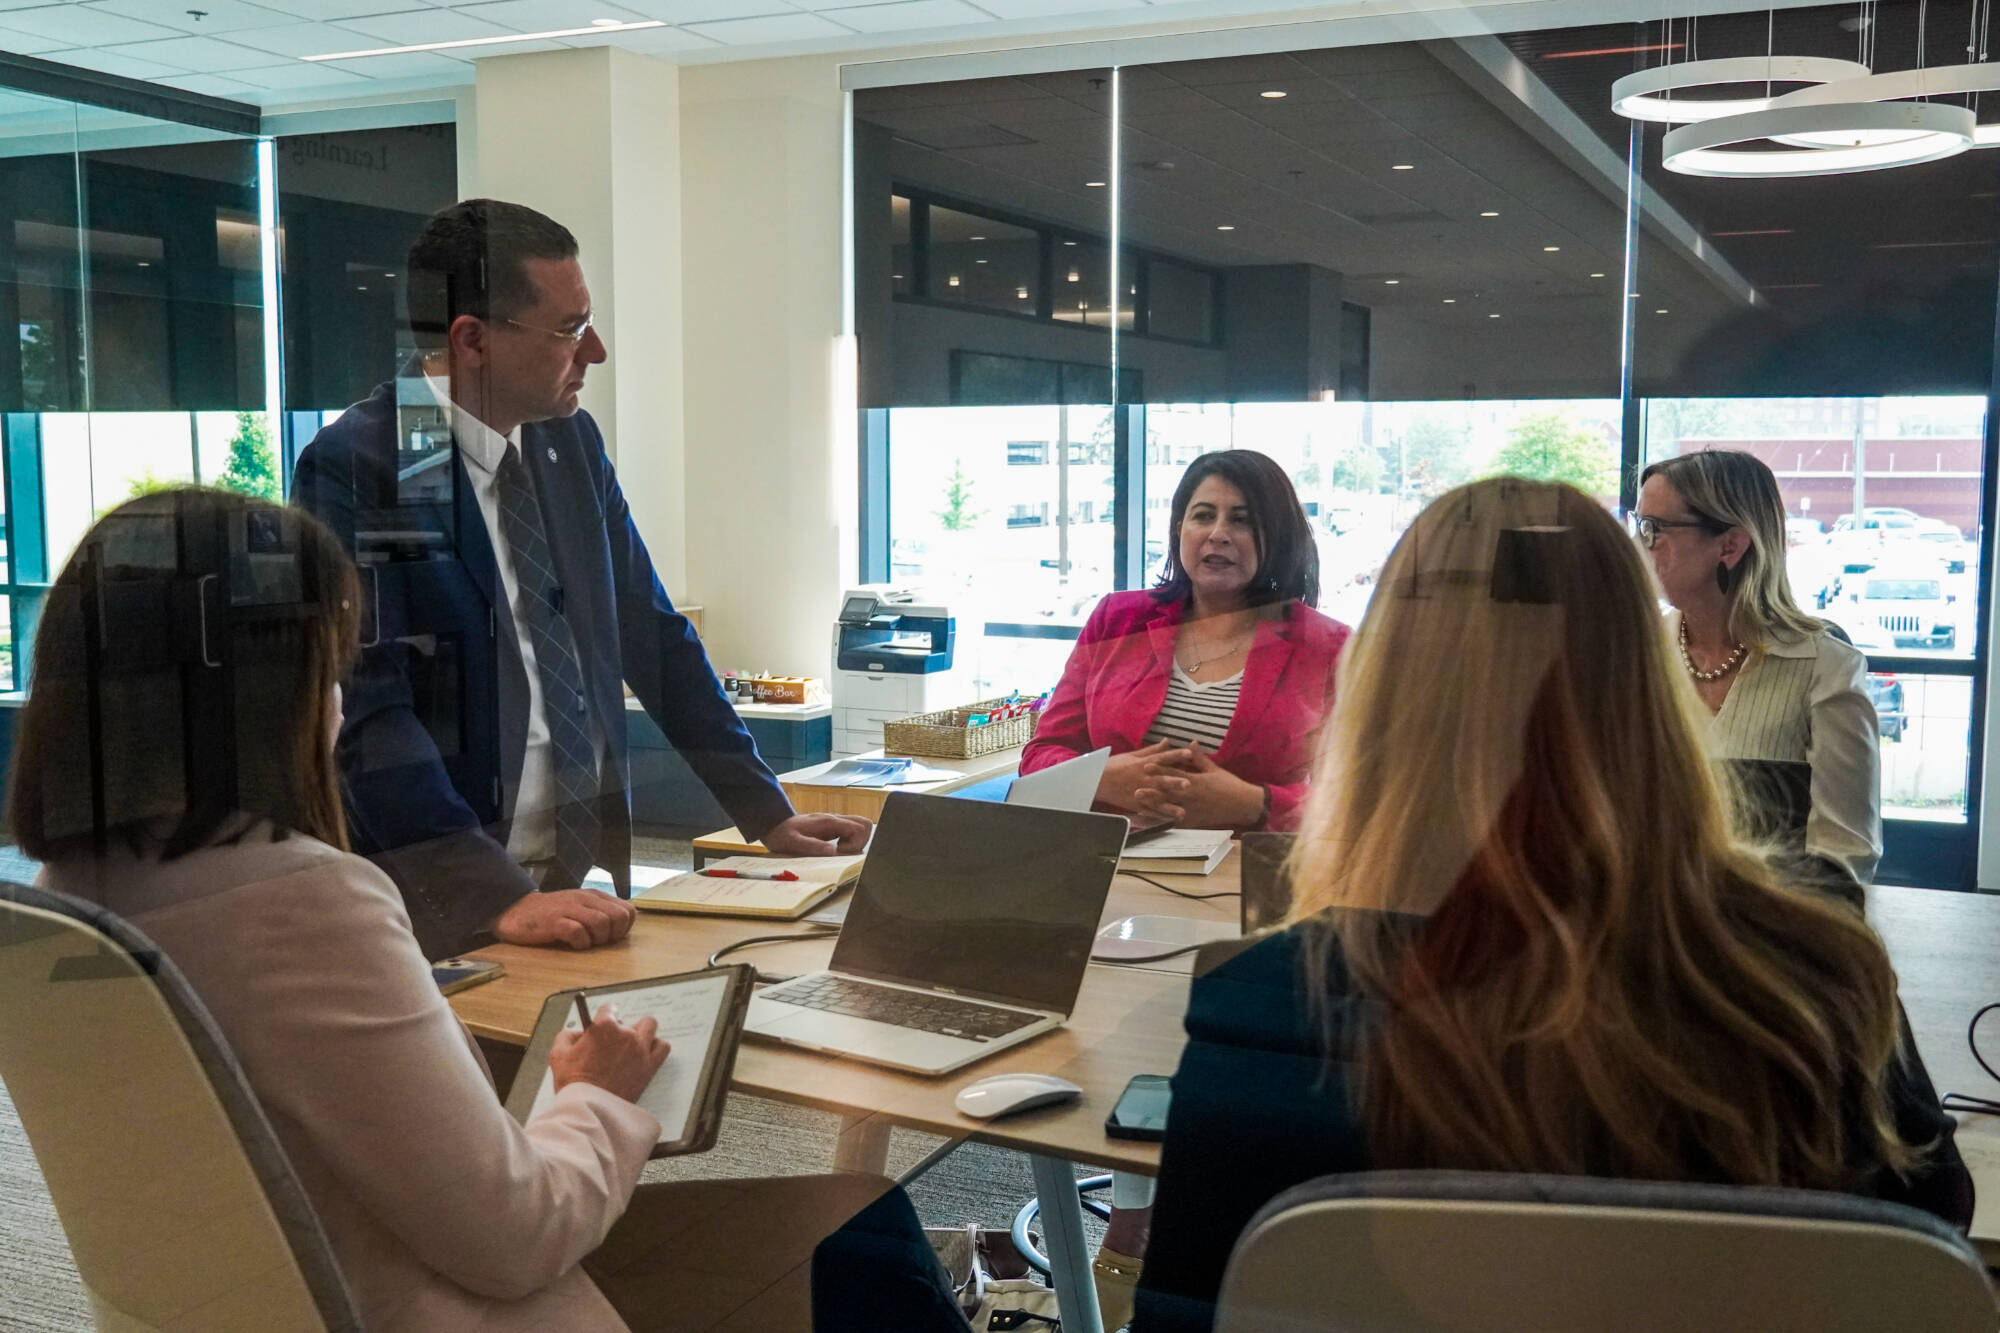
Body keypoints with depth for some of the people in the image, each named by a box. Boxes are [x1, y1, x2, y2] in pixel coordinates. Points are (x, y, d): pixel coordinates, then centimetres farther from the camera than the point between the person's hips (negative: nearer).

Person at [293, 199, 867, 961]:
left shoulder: (572, 442, 7)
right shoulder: (352, 468, -11)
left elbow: (652, 639, 12)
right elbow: (365, 708, -17)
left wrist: (767, 815, 10)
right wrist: (494, 897, -24)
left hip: (582, 879, 5)